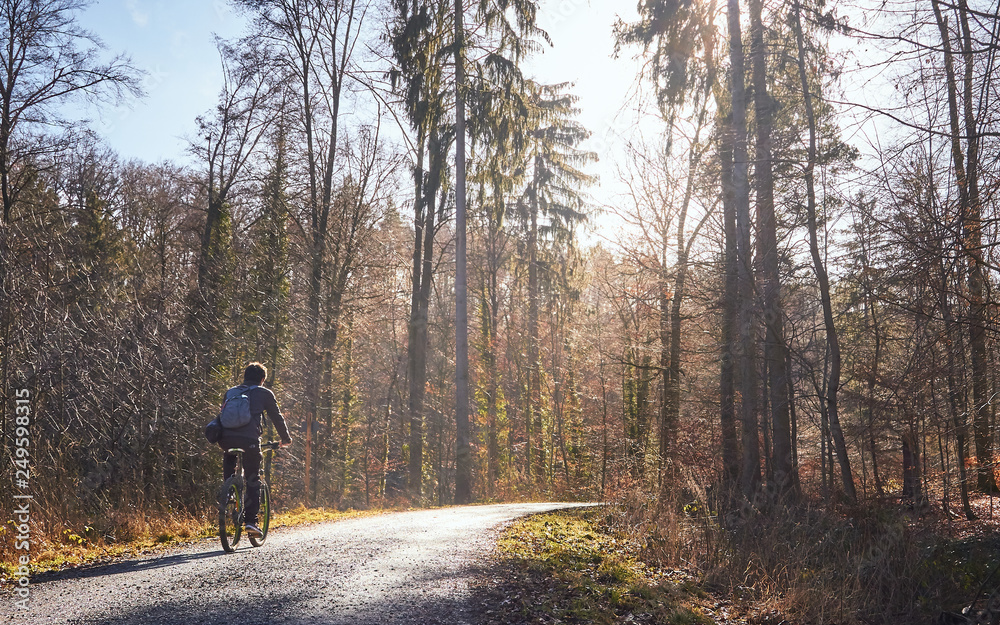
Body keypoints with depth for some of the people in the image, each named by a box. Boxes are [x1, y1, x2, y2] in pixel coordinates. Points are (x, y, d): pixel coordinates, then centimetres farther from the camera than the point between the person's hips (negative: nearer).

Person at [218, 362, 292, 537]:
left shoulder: (230, 392, 25)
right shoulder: (264, 393, 14)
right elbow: (277, 417, 19)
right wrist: (285, 439, 33)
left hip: (227, 439, 4)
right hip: (249, 440, -3)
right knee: (252, 481, 5)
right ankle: (251, 521, -1)